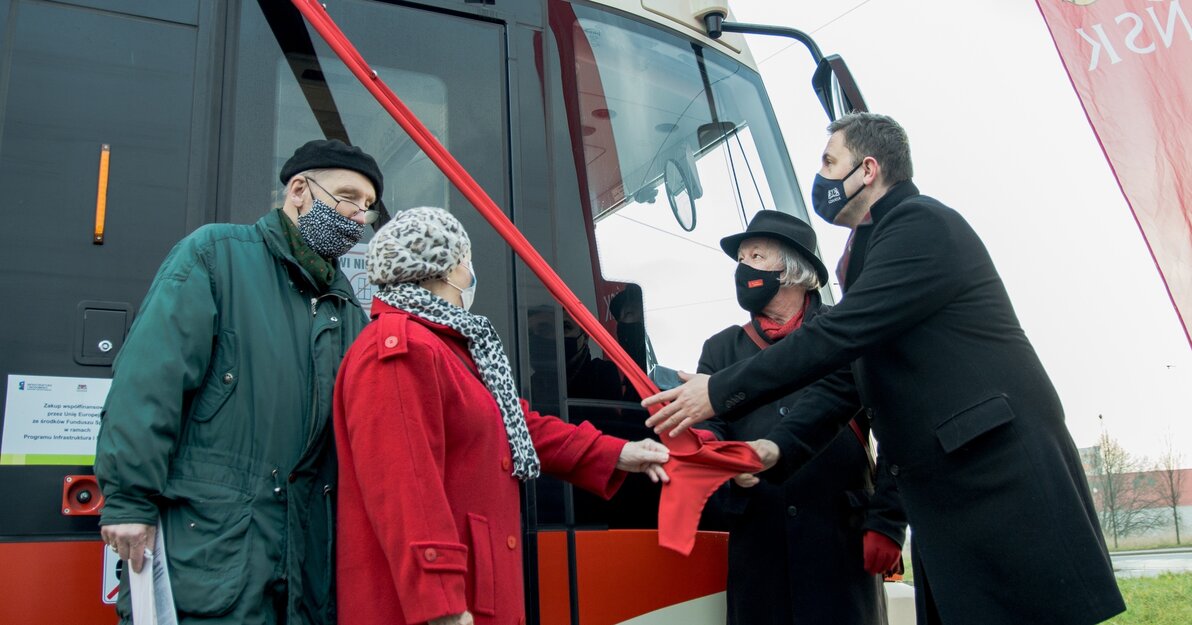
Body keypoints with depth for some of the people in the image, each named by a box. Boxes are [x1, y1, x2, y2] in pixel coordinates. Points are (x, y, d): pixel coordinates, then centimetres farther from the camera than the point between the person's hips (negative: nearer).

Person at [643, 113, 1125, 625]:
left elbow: (839, 335, -21)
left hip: (1000, 471, -9)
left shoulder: (921, 223, -11)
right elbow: (851, 375, 15)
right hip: (946, 486, 9)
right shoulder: (874, 246, 18)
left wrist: (720, 393, -17)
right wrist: (781, 445, 2)